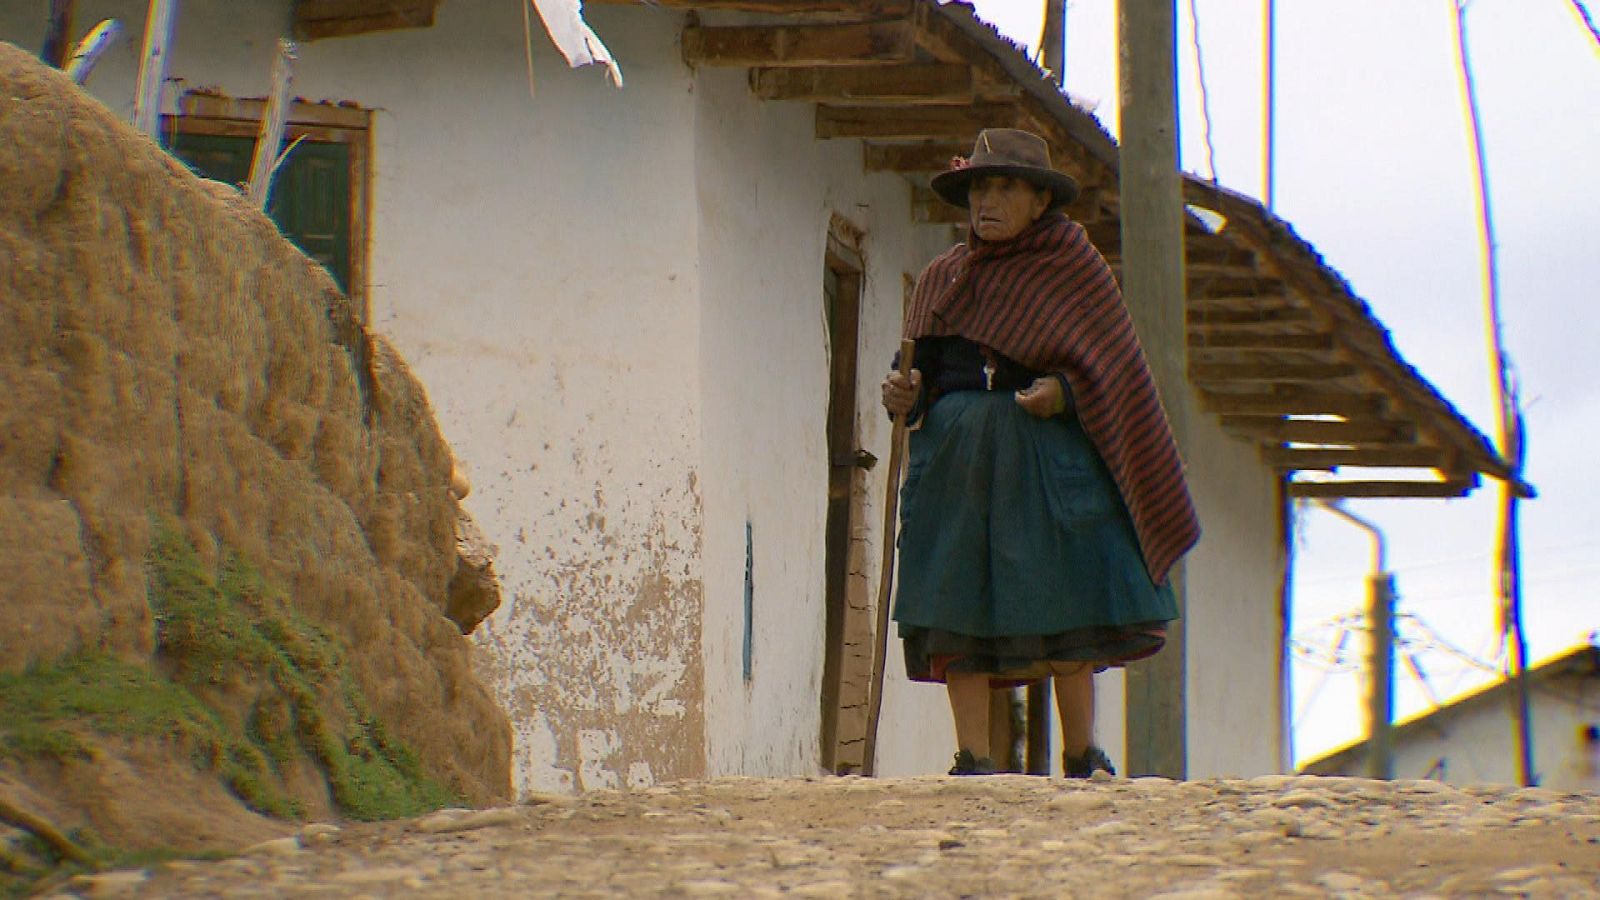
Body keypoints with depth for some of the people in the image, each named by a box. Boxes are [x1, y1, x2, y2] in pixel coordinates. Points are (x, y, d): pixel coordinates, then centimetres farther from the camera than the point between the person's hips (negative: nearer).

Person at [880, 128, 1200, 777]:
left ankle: (1081, 757, 1)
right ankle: (973, 759, -3)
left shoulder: (1073, 268, 6)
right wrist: (906, 399, -4)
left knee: (1064, 614, -6)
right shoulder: (941, 278, 17)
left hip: (1044, 453, -3)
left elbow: (1111, 368, 1)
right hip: (953, 454, 4)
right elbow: (924, 377, 18)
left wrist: (1063, 393, -17)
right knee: (957, 613, -4)